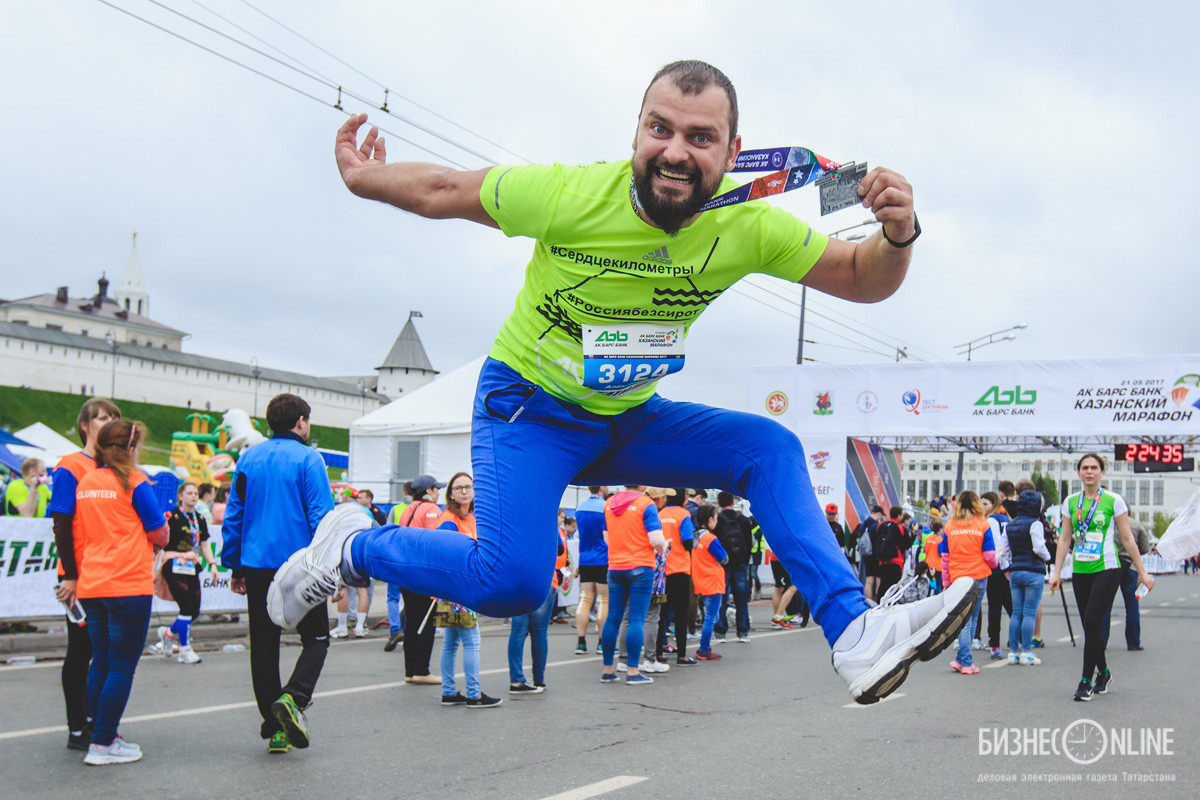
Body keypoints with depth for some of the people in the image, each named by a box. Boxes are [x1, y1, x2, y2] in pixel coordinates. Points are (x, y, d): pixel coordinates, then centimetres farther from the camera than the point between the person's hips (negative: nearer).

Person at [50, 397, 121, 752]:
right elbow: (62, 526, -11)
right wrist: (71, 575, -15)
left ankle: (94, 720, 23)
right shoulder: (70, 467, -7)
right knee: (81, 650, 2)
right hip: (81, 576, -6)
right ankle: (77, 729, 11)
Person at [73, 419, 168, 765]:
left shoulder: (84, 483, 9)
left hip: (91, 587, 7)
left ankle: (105, 735, 20)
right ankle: (102, 744, -1)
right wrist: (156, 541, 17)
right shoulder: (134, 481, -8)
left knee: (100, 663, 14)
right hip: (129, 585, -7)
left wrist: (79, 573, 20)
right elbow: (158, 533, -5)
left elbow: (78, 535, 13)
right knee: (122, 666, -1)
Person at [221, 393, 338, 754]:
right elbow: (322, 518, -11)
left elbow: (233, 516, 11)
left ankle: (275, 729, 12)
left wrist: (234, 567, 17)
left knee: (264, 645, 11)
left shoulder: (248, 459, 9)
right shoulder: (308, 459, -7)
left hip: (257, 569, 5)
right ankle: (293, 698, -14)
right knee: (316, 637, 10)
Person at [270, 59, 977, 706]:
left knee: (771, 448, -14)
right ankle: (350, 550, 1)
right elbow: (444, 190, -6)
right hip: (528, 408, -4)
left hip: (631, 419, 5)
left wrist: (897, 236, -29)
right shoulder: (567, 195, -24)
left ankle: (856, 634, -15)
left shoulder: (748, 227, -15)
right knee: (511, 582, -25)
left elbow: (861, 279, -9)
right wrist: (363, 180, -4)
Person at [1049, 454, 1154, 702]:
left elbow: (1127, 538, 3)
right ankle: (1103, 672, 27)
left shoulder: (1114, 501, -2)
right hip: (1080, 571, 4)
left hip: (1107, 570, -4)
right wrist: (1057, 572, 7)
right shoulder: (1071, 502, 8)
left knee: (1092, 621, -14)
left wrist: (1142, 571, 4)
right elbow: (1065, 539, 11)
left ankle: (1086, 681, -8)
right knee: (1089, 625, 7)